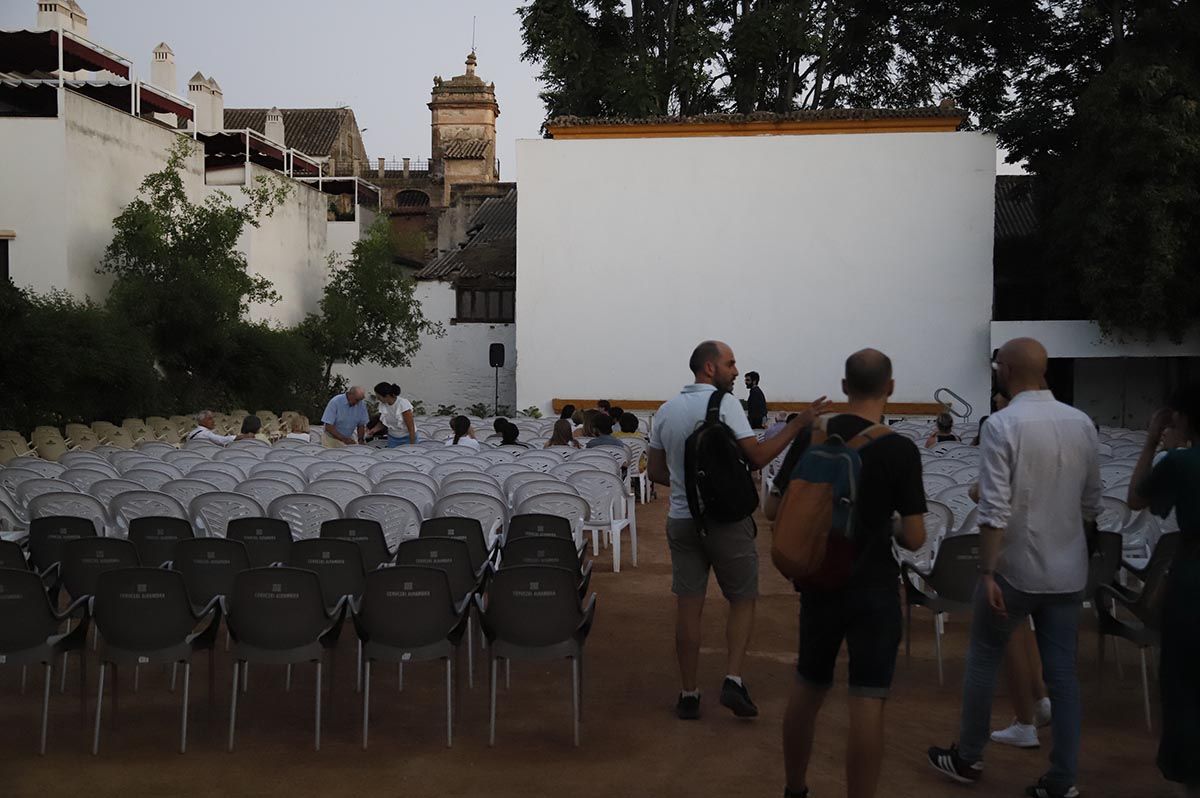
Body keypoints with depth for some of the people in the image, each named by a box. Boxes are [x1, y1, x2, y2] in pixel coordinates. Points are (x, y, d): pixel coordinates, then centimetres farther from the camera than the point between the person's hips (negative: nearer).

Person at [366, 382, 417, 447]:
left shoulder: (403, 404, -24)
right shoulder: (382, 405, -8)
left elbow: (411, 428, -20)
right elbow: (382, 423, 7)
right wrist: (374, 430, -11)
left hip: (407, 438, -5)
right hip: (392, 438, 5)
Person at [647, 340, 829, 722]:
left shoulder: (665, 411, 8)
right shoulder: (725, 403, -11)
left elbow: (655, 472, 11)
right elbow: (757, 457, -15)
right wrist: (798, 425, -10)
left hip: (682, 519, 5)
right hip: (727, 519, -5)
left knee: (688, 607, 7)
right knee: (742, 600, 10)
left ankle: (688, 694, 12)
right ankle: (733, 680, -1)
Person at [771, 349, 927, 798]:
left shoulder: (811, 437, -2)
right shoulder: (900, 450, -12)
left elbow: (773, 510, 3)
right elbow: (914, 538, -11)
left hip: (818, 582, 4)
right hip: (873, 589, -4)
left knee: (807, 689, 18)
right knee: (867, 702, 1)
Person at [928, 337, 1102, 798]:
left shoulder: (1003, 425, -15)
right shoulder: (1082, 423, 3)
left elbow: (995, 511, -20)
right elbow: (1091, 503, 9)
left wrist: (987, 572, -16)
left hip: (1016, 568, -5)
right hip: (1068, 571, 5)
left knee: (983, 661, 12)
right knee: (1062, 673, 10)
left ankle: (968, 759, 24)